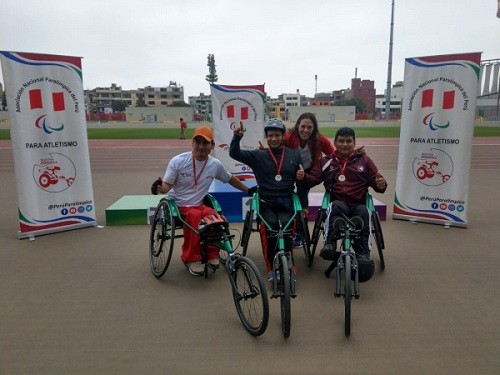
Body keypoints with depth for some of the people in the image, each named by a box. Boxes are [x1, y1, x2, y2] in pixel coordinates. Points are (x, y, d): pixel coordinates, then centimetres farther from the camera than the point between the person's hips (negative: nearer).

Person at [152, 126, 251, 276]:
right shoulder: (178, 161, -10)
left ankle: (211, 254, -8)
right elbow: (167, 186, -10)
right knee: (194, 215, -34)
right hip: (178, 206, -3)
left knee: (215, 216, -29)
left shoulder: (215, 165, 0)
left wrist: (248, 191, 19)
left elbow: (230, 179, 17)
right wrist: (159, 188, -33)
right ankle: (191, 258, -19)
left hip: (198, 205, 3)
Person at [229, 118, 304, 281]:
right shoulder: (258, 155, 5)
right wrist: (237, 137, -21)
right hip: (266, 203, -1)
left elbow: (300, 180, 18)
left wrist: (301, 176, -6)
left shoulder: (294, 155, 11)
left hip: (286, 202, 1)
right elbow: (234, 153, -4)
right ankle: (272, 268, -13)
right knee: (270, 225, -27)